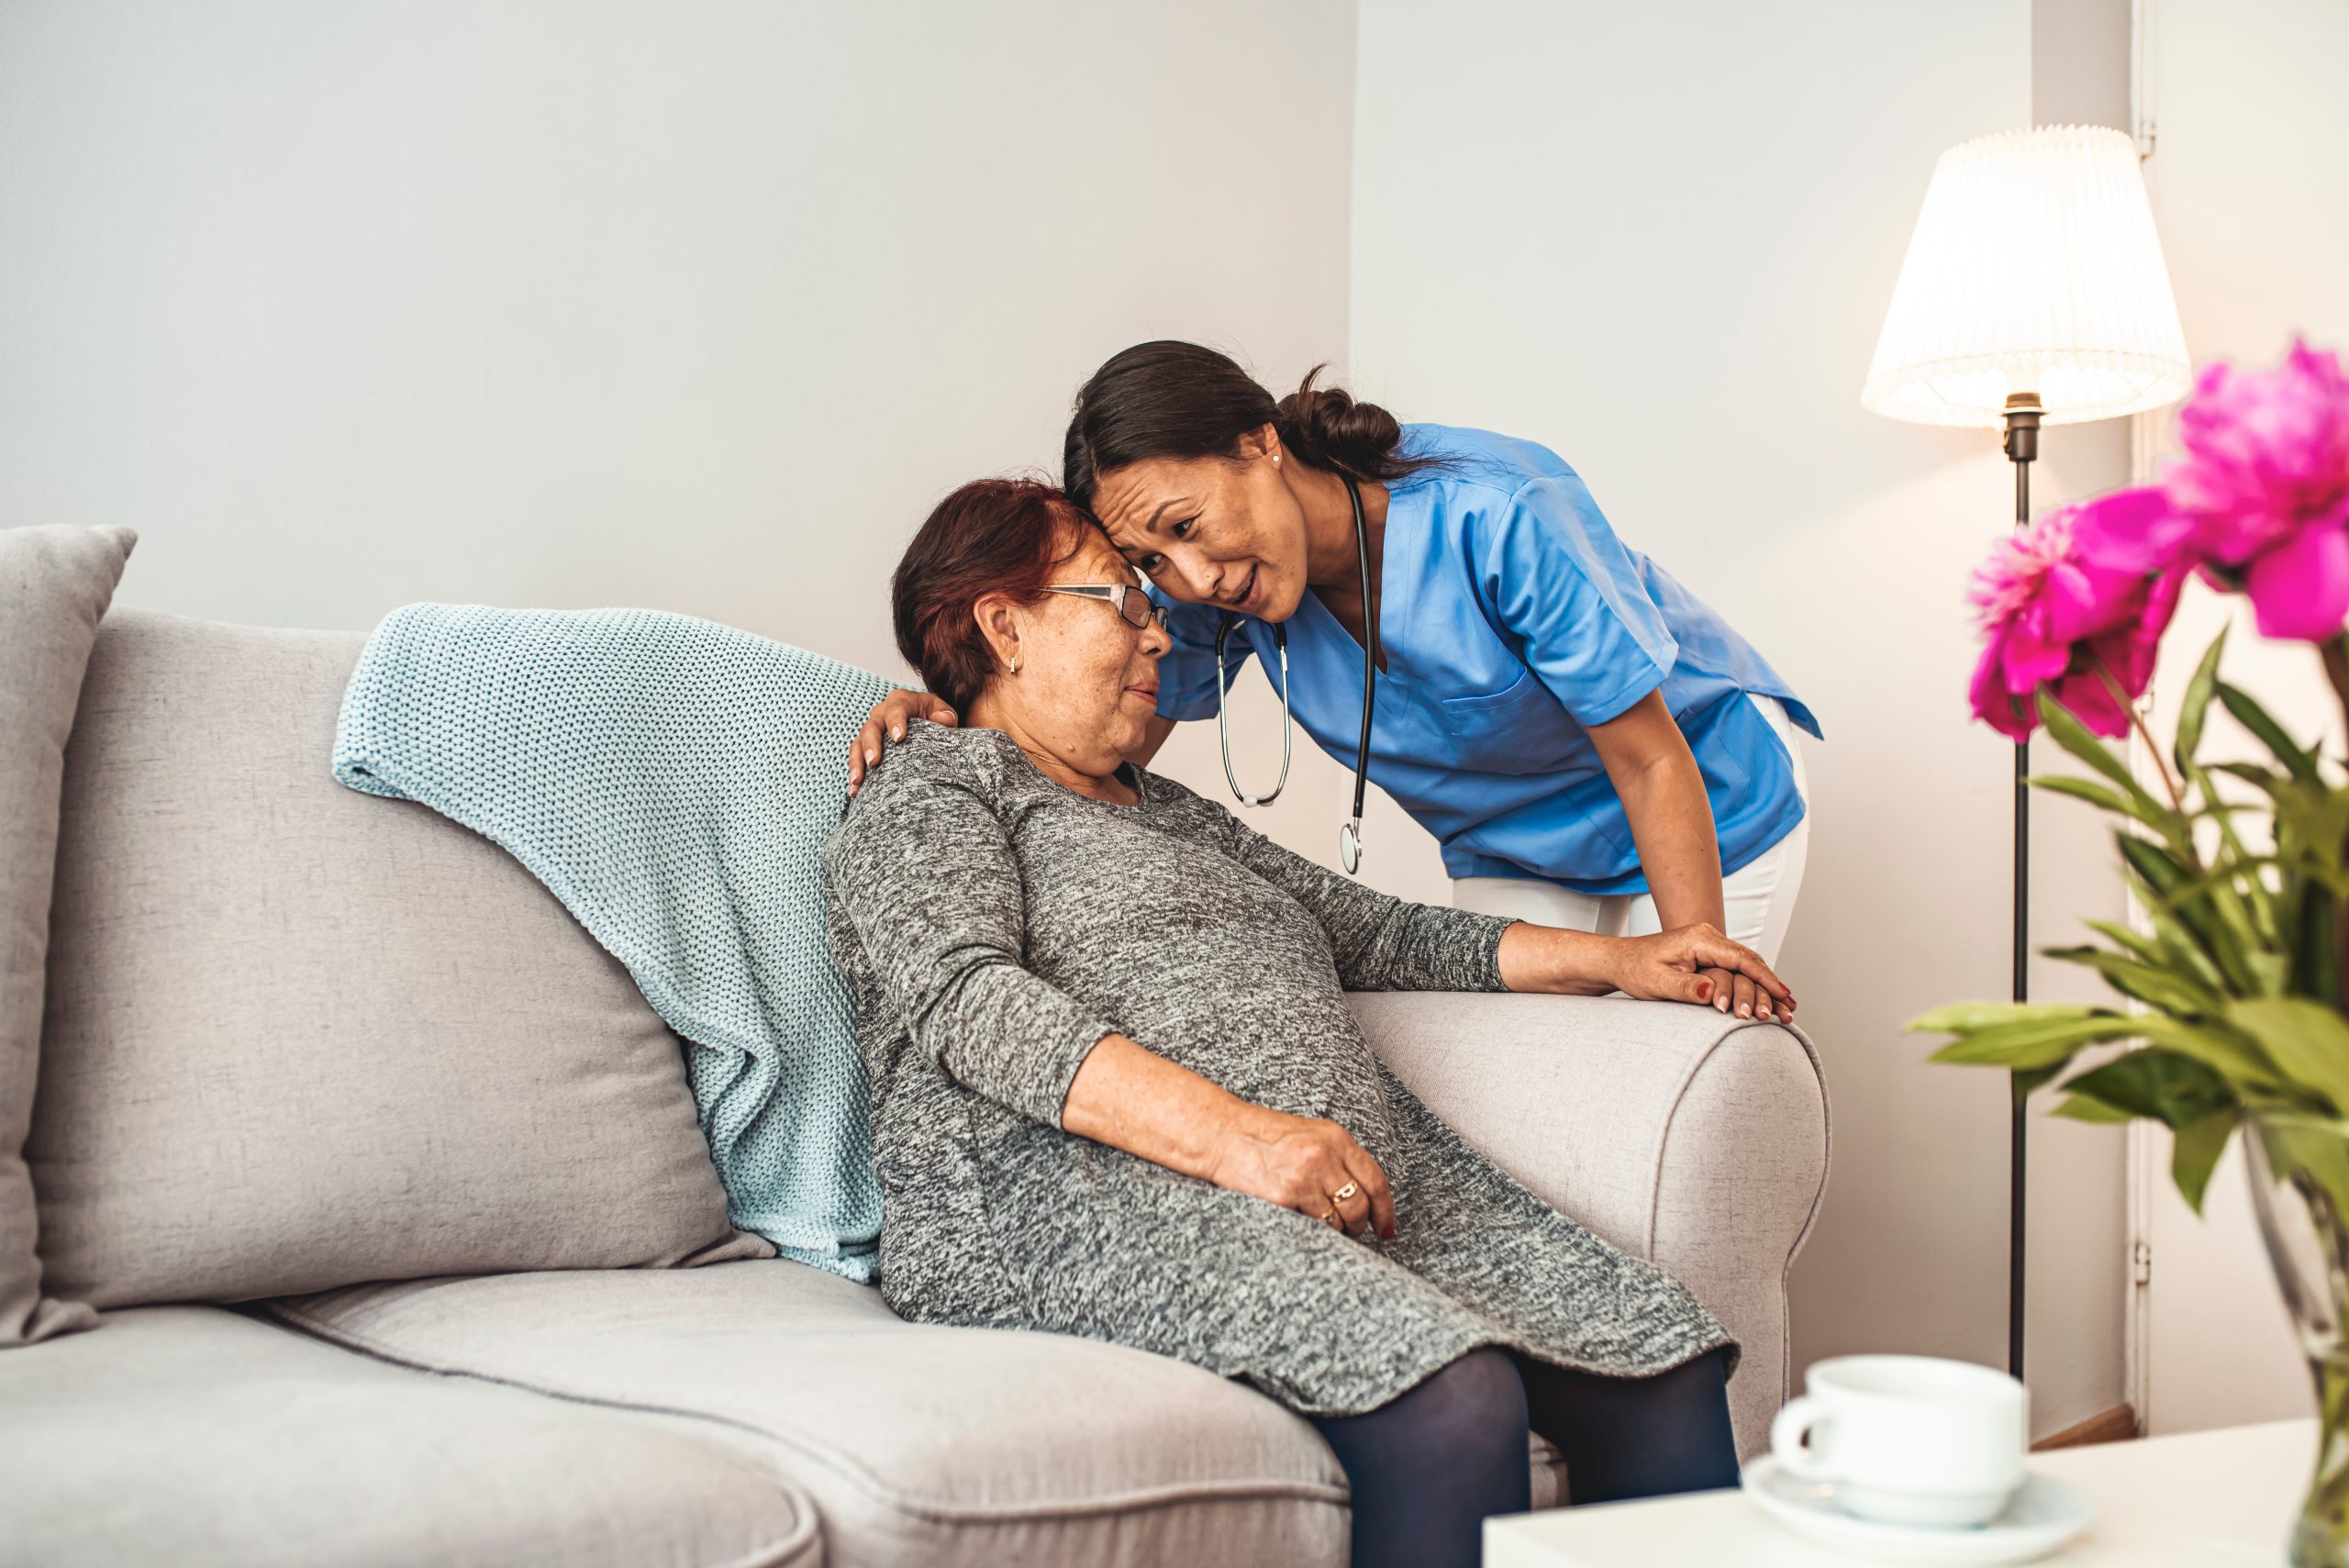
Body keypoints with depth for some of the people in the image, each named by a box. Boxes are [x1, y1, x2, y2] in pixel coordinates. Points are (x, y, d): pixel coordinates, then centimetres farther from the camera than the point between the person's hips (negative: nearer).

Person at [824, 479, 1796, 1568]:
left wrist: (1614, 960, 24)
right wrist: (1232, 1136, -21)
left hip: (1357, 1186, 8)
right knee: (1454, 1403, -33)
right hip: (1089, 1194, -7)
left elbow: (1375, 934, 35)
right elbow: (966, 999, -9)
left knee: (1665, 1375, -16)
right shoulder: (932, 790, 10)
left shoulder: (1173, 814, 34)